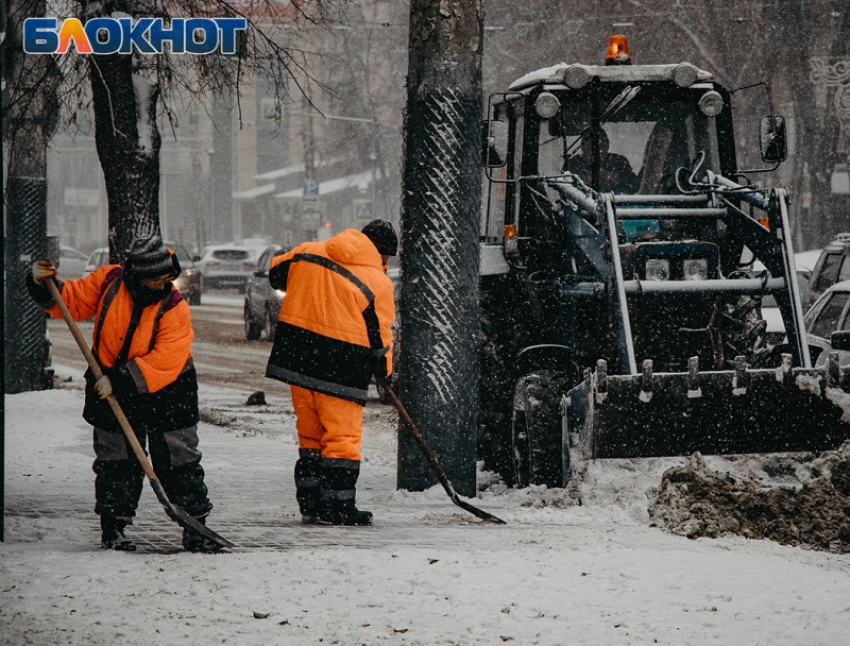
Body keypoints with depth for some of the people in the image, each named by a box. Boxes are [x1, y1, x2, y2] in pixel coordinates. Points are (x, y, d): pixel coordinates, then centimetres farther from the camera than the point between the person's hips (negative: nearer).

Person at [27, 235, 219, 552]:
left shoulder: (174, 309, -21)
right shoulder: (109, 282, -11)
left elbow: (163, 363, -27)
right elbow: (73, 300, 2)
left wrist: (119, 381, -30)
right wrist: (44, 286, -16)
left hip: (166, 388, -2)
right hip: (112, 385, 2)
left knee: (179, 458, 0)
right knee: (116, 459, 3)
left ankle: (195, 526, 8)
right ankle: (112, 526, 11)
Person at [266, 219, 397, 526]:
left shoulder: (307, 253, 5)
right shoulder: (378, 282, -7)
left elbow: (276, 273, 20)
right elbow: (379, 333, -2)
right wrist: (384, 368, 16)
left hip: (297, 357, 5)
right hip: (341, 368, -5)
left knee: (310, 432, 15)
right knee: (342, 435, 1)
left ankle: (310, 502, 18)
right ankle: (336, 506, -2)